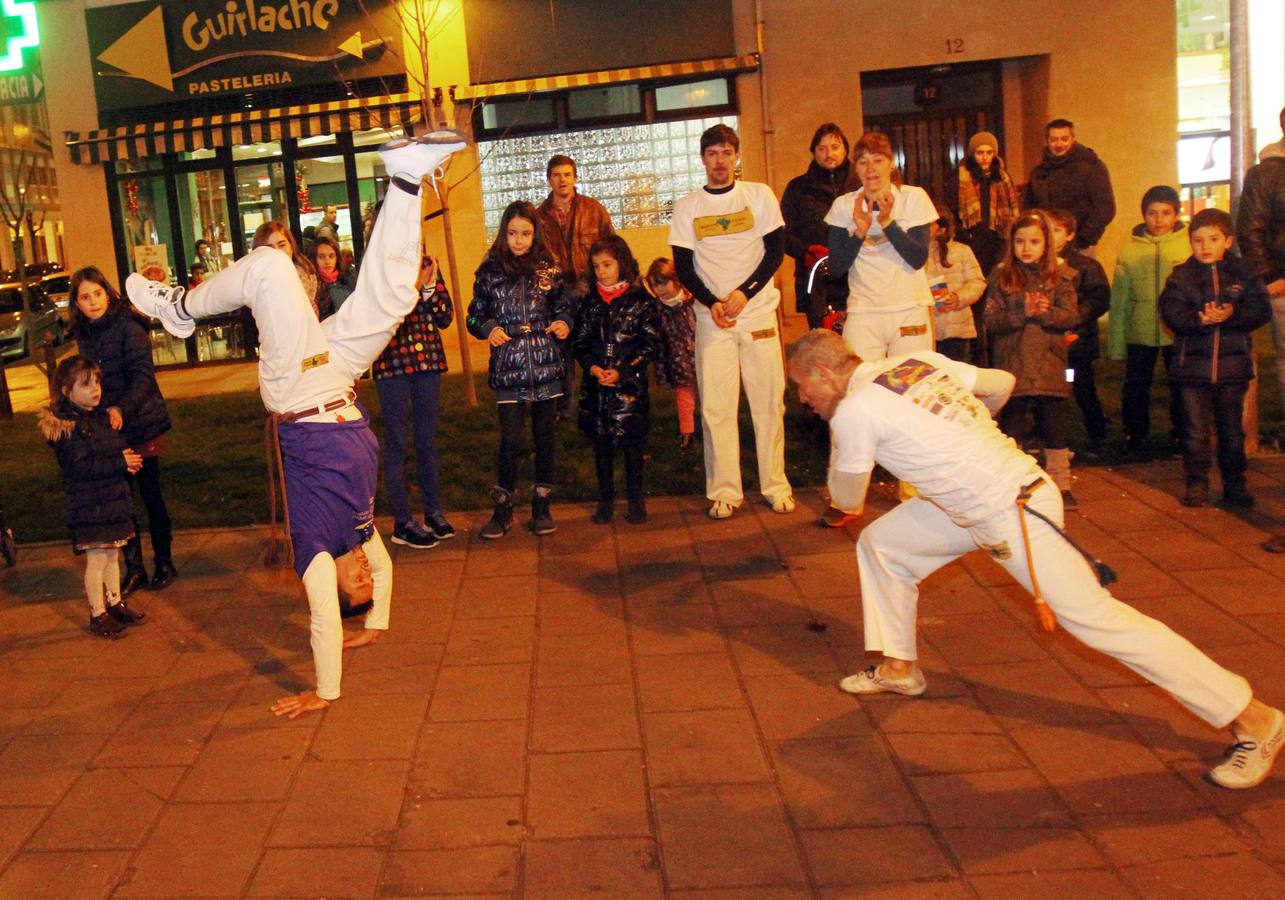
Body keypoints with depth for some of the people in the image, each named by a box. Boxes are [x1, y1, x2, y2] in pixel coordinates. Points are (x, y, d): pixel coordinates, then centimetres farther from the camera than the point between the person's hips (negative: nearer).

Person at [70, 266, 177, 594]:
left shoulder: (128, 327, -11)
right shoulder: (82, 336, 9)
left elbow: (143, 376, -19)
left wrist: (121, 408, -32)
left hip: (141, 426, -5)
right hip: (108, 431, 5)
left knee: (151, 496, 4)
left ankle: (164, 563, 18)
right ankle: (134, 568, 16)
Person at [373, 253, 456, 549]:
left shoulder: (428, 265, 7)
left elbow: (446, 317, 3)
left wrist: (430, 286, -11)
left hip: (427, 361, 4)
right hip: (392, 363, -4)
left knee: (428, 439, 12)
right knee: (396, 441, 1)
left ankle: (433, 510, 24)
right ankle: (402, 522, 7)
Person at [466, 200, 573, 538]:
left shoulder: (549, 269, 5)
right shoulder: (490, 271, 2)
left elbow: (565, 307, 13)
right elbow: (475, 317, 6)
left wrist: (564, 323, -8)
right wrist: (488, 329, -14)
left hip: (546, 364, 2)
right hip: (508, 367, -2)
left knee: (544, 436, 8)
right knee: (511, 439, -4)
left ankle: (542, 507, 20)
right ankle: (503, 510, 11)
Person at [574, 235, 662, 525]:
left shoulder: (640, 300, -5)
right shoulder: (590, 302, 6)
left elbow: (651, 345, -6)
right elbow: (580, 341, 8)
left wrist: (622, 372, -14)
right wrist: (592, 367, -11)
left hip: (630, 385, -3)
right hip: (595, 386, 3)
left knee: (632, 443, 4)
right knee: (601, 444, 10)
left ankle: (635, 499, 18)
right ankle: (605, 499, 21)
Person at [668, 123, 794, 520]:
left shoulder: (759, 195, 6)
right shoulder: (686, 207, 7)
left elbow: (776, 250, 2)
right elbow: (683, 267, 4)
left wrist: (744, 293, -10)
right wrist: (712, 302, -11)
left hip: (758, 312, 0)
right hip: (711, 317, 0)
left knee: (769, 401, 1)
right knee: (716, 406, -2)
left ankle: (776, 485, 10)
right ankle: (723, 490, 5)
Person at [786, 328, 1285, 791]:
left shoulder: (855, 411, -15)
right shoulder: (917, 362, 8)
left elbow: (847, 497, -1)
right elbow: (1002, 382, 18)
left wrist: (837, 430, 15)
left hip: (1012, 514, -10)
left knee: (1097, 618, -6)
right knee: (880, 544, 13)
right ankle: (899, 668, 27)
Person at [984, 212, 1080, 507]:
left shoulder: (1060, 277, 6)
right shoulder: (1001, 277, 4)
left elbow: (1071, 317, -3)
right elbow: (992, 321, -5)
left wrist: (1044, 313, -20)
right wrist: (1022, 313, -19)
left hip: (1049, 367, 1)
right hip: (1011, 365, 0)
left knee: (1054, 428, 7)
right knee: (1011, 428, 7)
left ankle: (1061, 485, 18)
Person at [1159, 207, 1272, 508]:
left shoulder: (1243, 272, 4)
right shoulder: (1181, 275, 2)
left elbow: (1261, 310, -5)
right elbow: (1171, 311, -11)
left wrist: (1231, 315, -22)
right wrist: (1198, 319, -28)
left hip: (1233, 366, 1)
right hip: (1192, 367, -1)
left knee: (1232, 431, 11)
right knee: (1195, 431, 2)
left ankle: (1234, 486, 23)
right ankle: (1196, 486, 13)